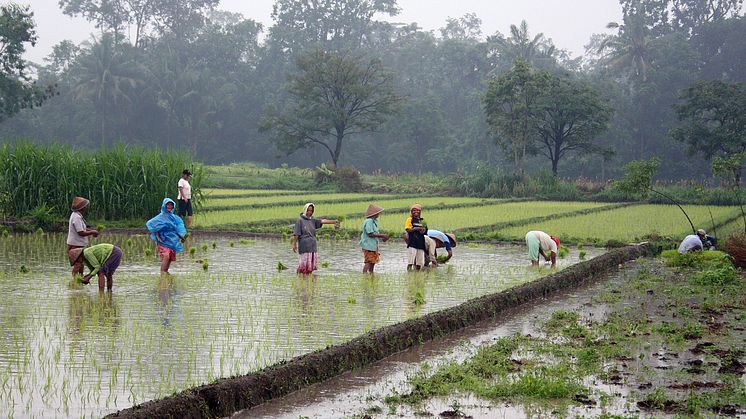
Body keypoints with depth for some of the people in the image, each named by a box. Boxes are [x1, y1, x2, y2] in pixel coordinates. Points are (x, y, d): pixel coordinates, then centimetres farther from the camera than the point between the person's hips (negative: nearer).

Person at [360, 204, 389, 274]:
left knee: (373, 262, 14)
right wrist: (382, 236, -18)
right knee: (368, 262, -13)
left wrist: (382, 237, 9)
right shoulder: (369, 221, -18)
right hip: (368, 245, -10)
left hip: (373, 246, 10)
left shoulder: (374, 221, 15)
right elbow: (370, 234, -23)